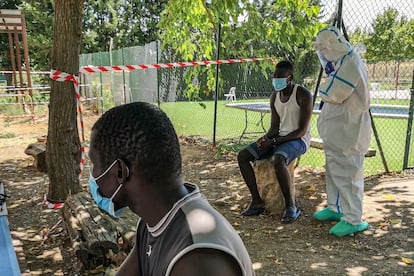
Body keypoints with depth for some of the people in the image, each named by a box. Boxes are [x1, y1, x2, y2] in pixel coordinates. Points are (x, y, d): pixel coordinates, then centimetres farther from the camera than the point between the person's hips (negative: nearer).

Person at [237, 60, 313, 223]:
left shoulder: (304, 95, -14)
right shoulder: (274, 97, 7)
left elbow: (302, 130, -17)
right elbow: (274, 127, 7)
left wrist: (273, 141, -22)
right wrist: (265, 138, -16)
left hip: (298, 140, -7)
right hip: (279, 138, 7)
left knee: (278, 161, -39)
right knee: (242, 156, -10)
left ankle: (291, 206, -20)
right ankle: (257, 201, -6)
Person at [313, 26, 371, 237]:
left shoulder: (351, 63, -16)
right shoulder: (341, 62, 16)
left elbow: (334, 93, -22)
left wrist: (323, 87, -4)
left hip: (346, 130, -11)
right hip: (336, 130, 11)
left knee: (346, 173, -7)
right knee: (333, 170, 17)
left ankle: (354, 220, 0)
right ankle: (335, 208, 29)